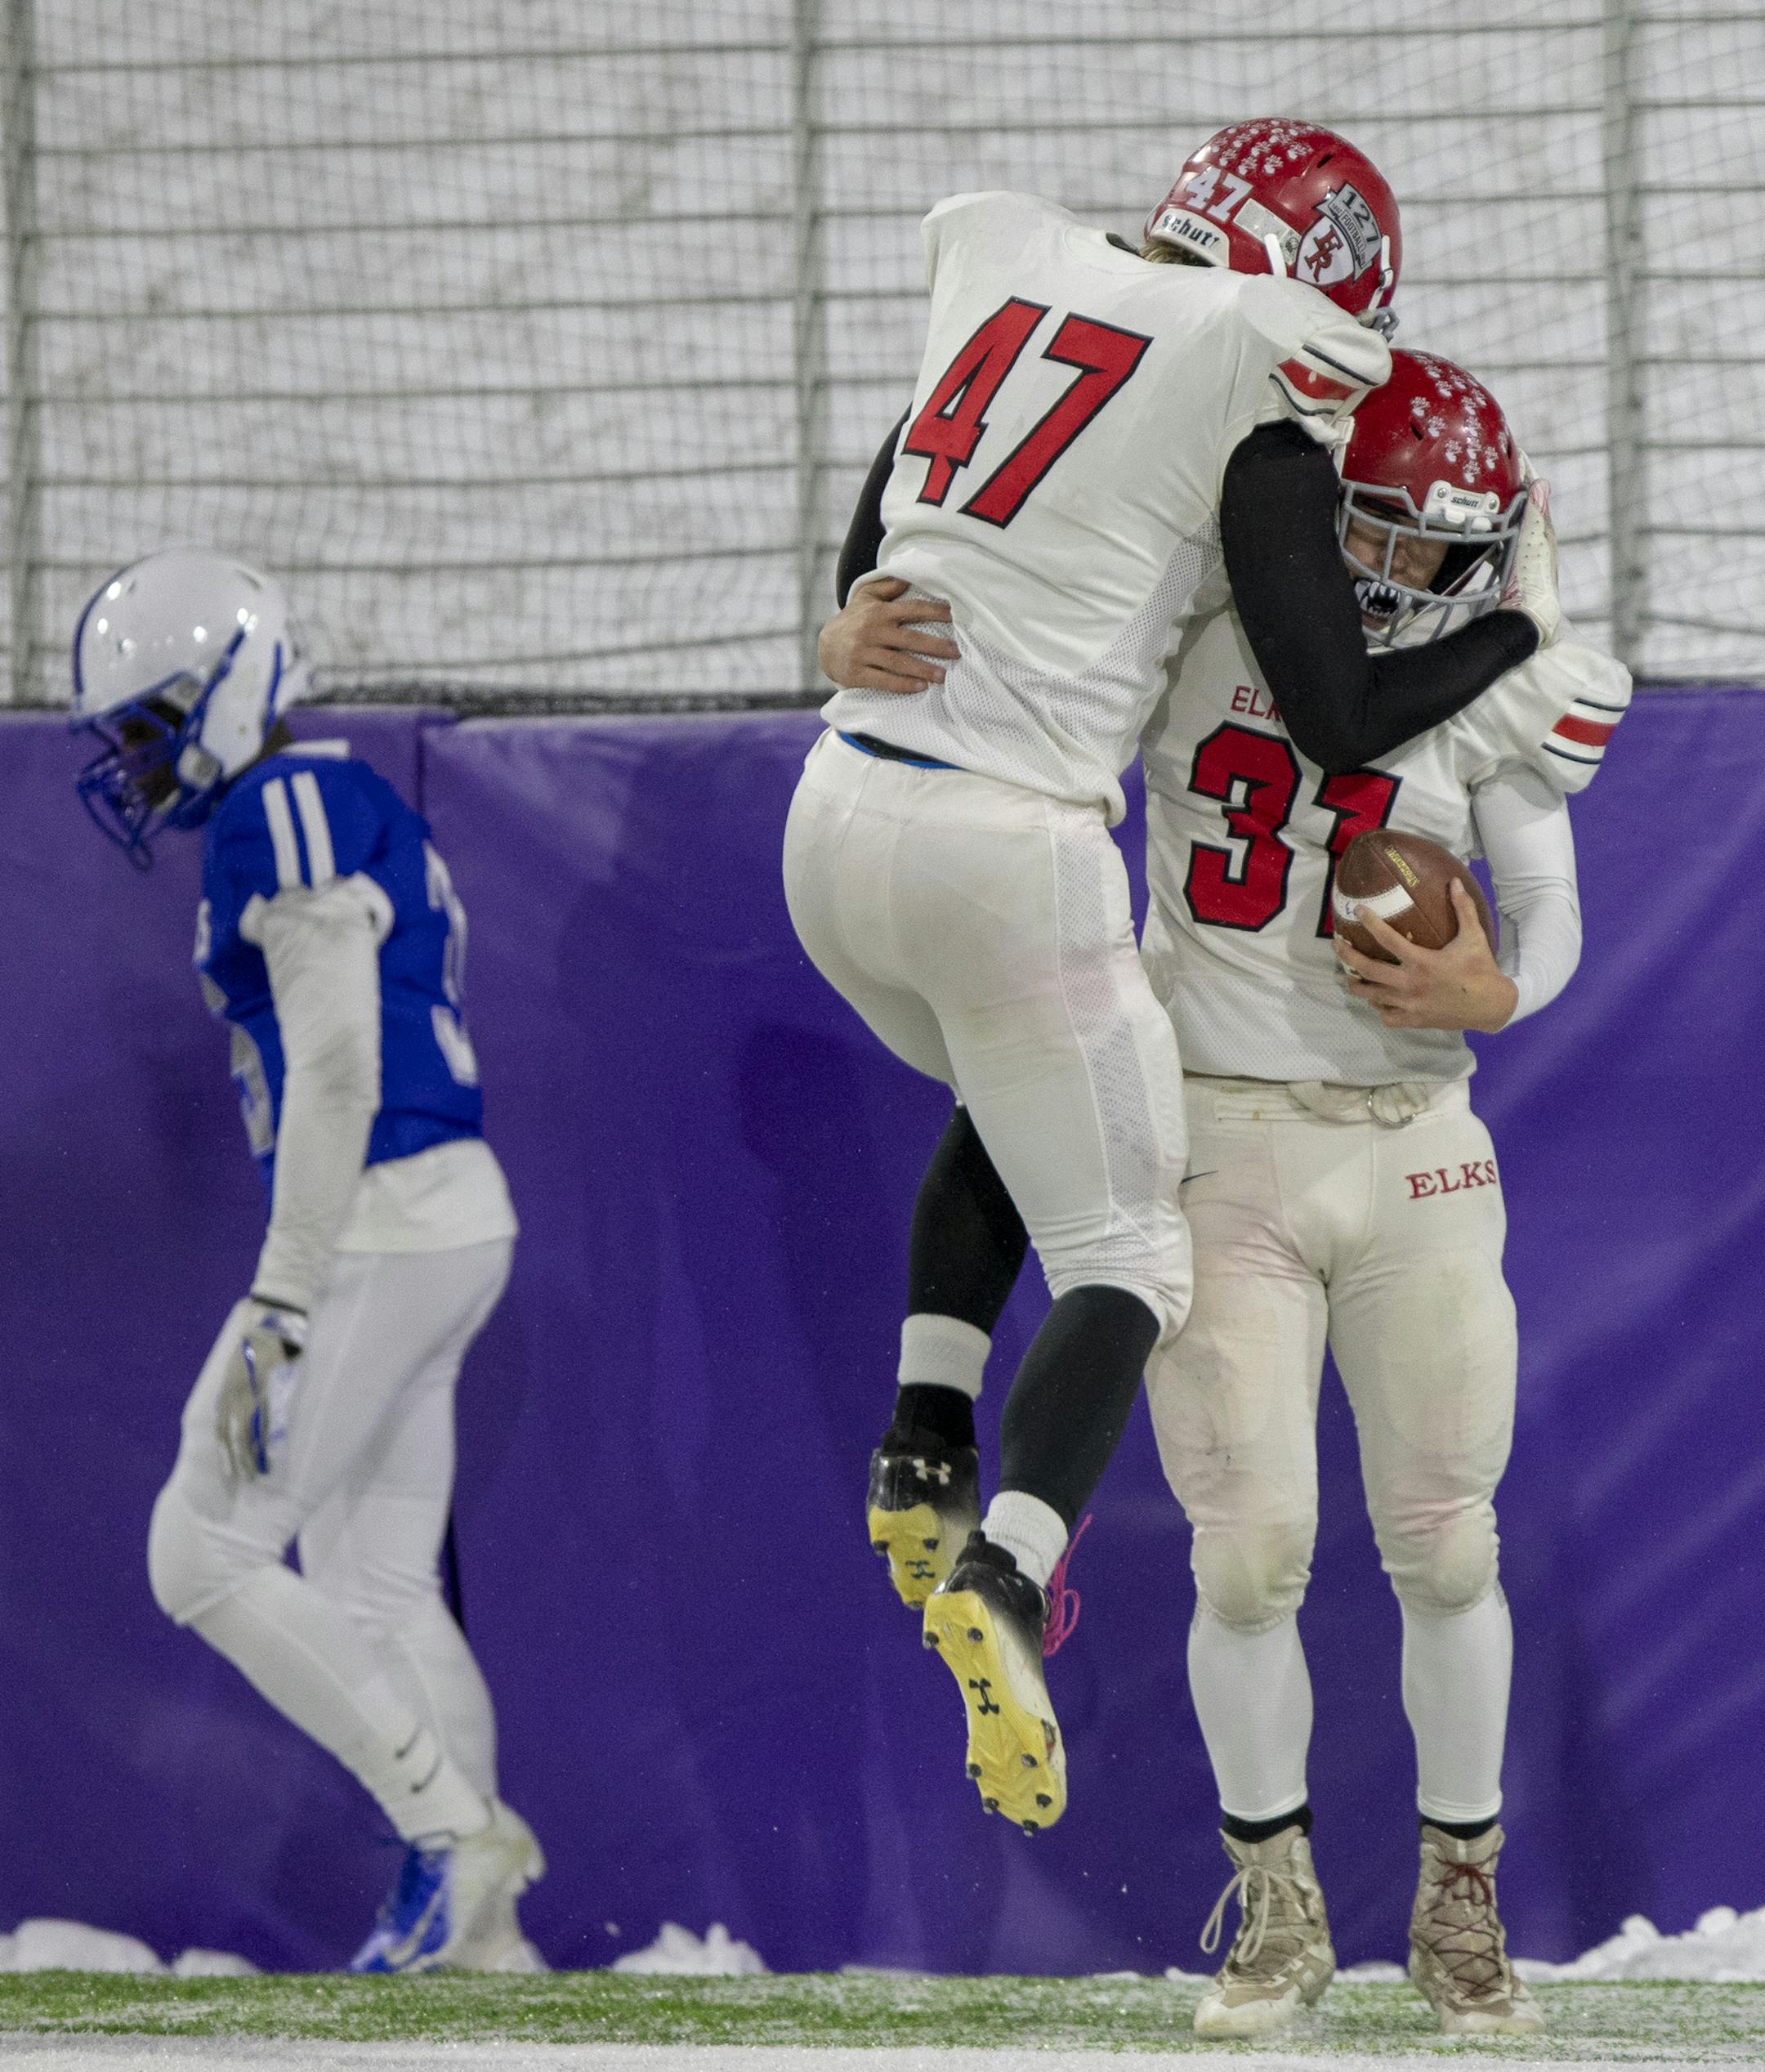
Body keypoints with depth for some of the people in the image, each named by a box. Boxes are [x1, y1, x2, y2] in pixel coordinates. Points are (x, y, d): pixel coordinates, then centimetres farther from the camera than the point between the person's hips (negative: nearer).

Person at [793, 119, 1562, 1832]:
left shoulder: (997, 269, 11)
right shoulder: (1253, 390, -7)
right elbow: (1338, 719, -7)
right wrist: (1523, 623, 7)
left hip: (837, 816, 6)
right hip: (1012, 854, -6)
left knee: (1012, 1104, 34)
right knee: (1122, 1259, 4)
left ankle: (924, 1455, 18)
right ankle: (1006, 1575, -21)